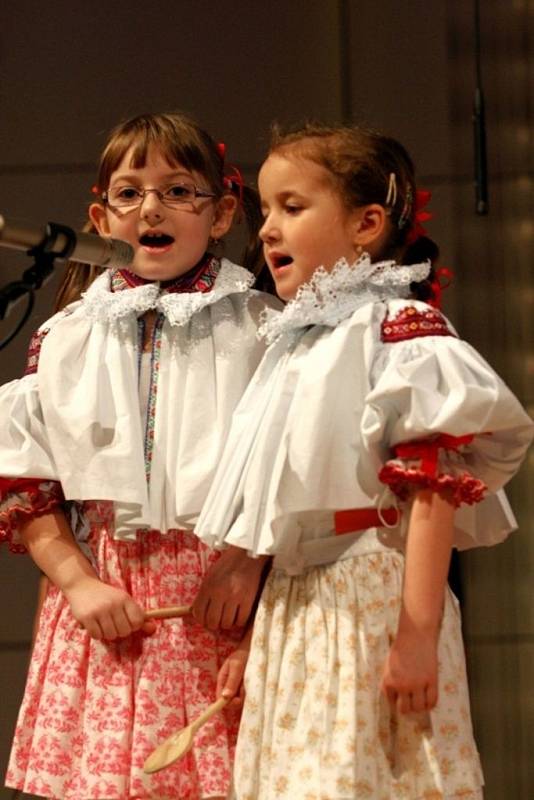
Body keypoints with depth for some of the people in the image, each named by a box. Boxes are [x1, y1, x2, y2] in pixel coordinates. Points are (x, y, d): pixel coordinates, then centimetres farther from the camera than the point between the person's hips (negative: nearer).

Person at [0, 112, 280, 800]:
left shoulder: (262, 329, 5)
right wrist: (80, 584, -3)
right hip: (108, 609, 1)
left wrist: (251, 560, -11)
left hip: (227, 600, -1)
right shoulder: (66, 338, 9)